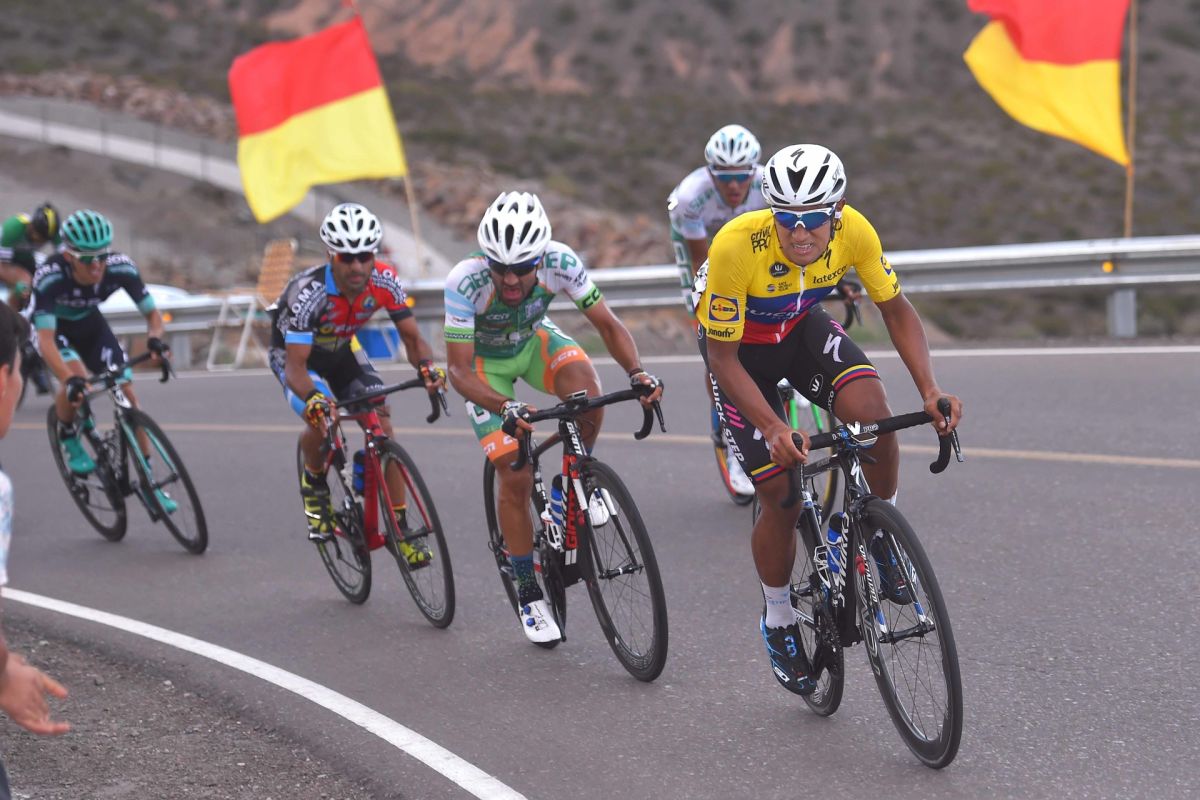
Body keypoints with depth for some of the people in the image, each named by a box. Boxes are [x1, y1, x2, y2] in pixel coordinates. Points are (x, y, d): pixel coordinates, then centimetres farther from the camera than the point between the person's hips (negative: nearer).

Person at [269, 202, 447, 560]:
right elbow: (296, 367, -38)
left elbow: (411, 336, -18)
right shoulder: (309, 292, -37)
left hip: (342, 349, 4)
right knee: (322, 420, -31)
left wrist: (427, 367, -40)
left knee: (382, 427, -13)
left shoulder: (384, 280, -25)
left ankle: (400, 530, -5)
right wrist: (314, 401, -59)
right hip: (292, 351, -4)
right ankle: (314, 485, 1)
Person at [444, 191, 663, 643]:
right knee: (515, 476, -10)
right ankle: (528, 594, 7)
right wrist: (505, 408, -51)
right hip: (484, 360, -2)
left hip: (533, 341, 2)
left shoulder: (560, 262, -31)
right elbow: (459, 370, -35)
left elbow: (607, 324, -23)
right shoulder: (466, 282, -37)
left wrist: (637, 372, -40)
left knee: (584, 382, -32)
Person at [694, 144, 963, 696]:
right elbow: (723, 356, -28)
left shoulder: (854, 231, -27)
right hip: (738, 345, -3)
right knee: (782, 495, -7)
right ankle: (778, 624, 19)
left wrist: (930, 391, -25)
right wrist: (774, 430, -40)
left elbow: (896, 309, -11)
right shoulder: (737, 246, -37)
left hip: (802, 326, 3)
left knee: (872, 413, -28)